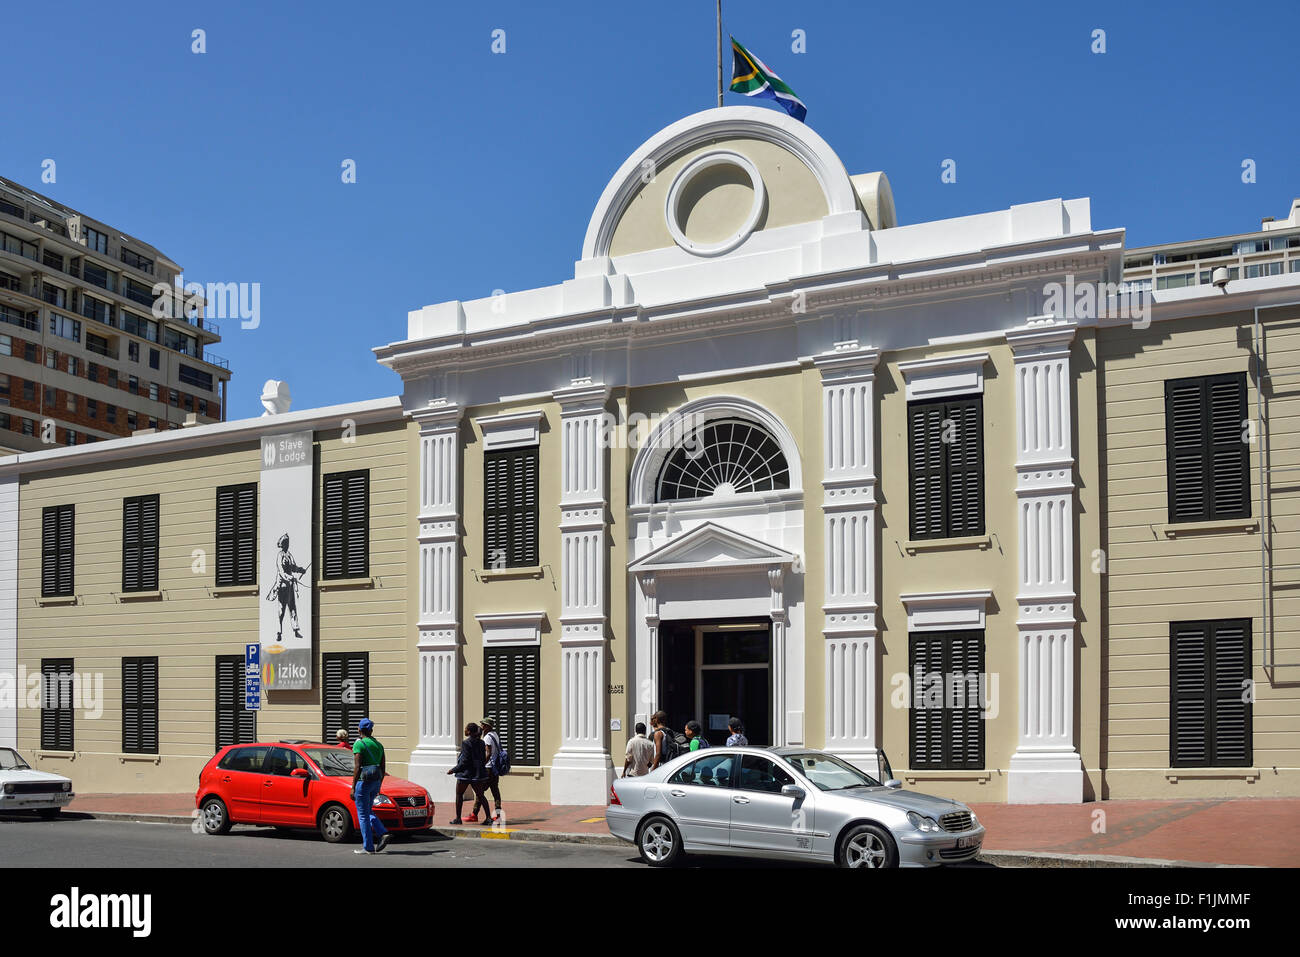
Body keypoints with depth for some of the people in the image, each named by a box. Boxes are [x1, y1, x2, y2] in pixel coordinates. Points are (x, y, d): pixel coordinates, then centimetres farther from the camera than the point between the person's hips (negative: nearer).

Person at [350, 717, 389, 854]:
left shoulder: (359, 744, -10)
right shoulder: (378, 745, 11)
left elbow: (357, 767, -16)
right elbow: (383, 768, 12)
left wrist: (353, 787, -13)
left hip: (363, 781, -7)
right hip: (376, 781, 7)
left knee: (363, 815, 2)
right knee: (368, 812, 20)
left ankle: (368, 847, 3)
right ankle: (383, 834, 1)